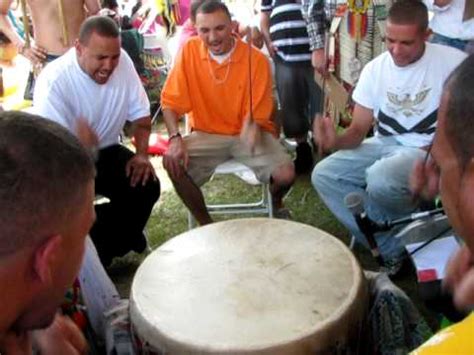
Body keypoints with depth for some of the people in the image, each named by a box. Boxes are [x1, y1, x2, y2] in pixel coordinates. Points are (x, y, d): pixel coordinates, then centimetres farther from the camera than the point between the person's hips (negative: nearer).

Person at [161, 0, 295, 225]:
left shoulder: (256, 59, -13)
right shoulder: (189, 51, -9)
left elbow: (257, 115, -10)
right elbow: (171, 100, -6)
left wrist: (252, 128, -34)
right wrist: (175, 138, -22)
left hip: (244, 134, -1)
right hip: (206, 134, 1)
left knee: (285, 175, -23)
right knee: (173, 163, -26)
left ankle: (276, 204, 19)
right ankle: (206, 225, -1)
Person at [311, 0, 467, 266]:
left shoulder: (453, 62, -13)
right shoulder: (375, 69, -3)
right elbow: (359, 129, -3)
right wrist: (337, 141, -26)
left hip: (429, 151, -5)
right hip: (383, 145, 5)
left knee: (380, 179, -35)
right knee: (323, 175, -12)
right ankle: (392, 248, -11)